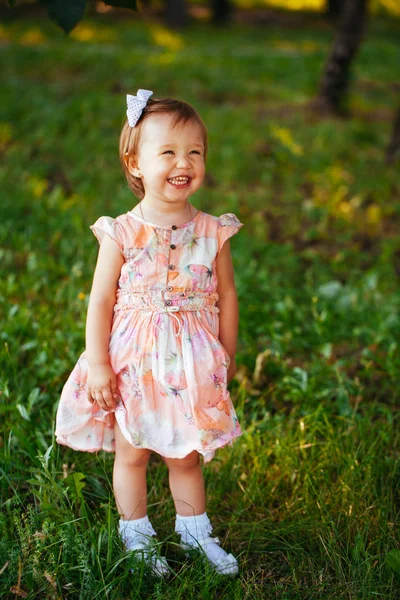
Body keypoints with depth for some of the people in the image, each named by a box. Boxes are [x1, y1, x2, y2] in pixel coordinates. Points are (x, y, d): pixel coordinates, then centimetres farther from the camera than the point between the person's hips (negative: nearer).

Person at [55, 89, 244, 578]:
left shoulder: (212, 232, -5)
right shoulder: (121, 233, -12)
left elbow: (226, 295, 4)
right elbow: (101, 300, -8)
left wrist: (227, 356, 8)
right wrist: (97, 363, -10)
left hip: (191, 362, 2)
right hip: (133, 363, -1)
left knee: (186, 455, 16)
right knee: (132, 452, 12)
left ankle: (194, 531, 36)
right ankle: (136, 536, 31)